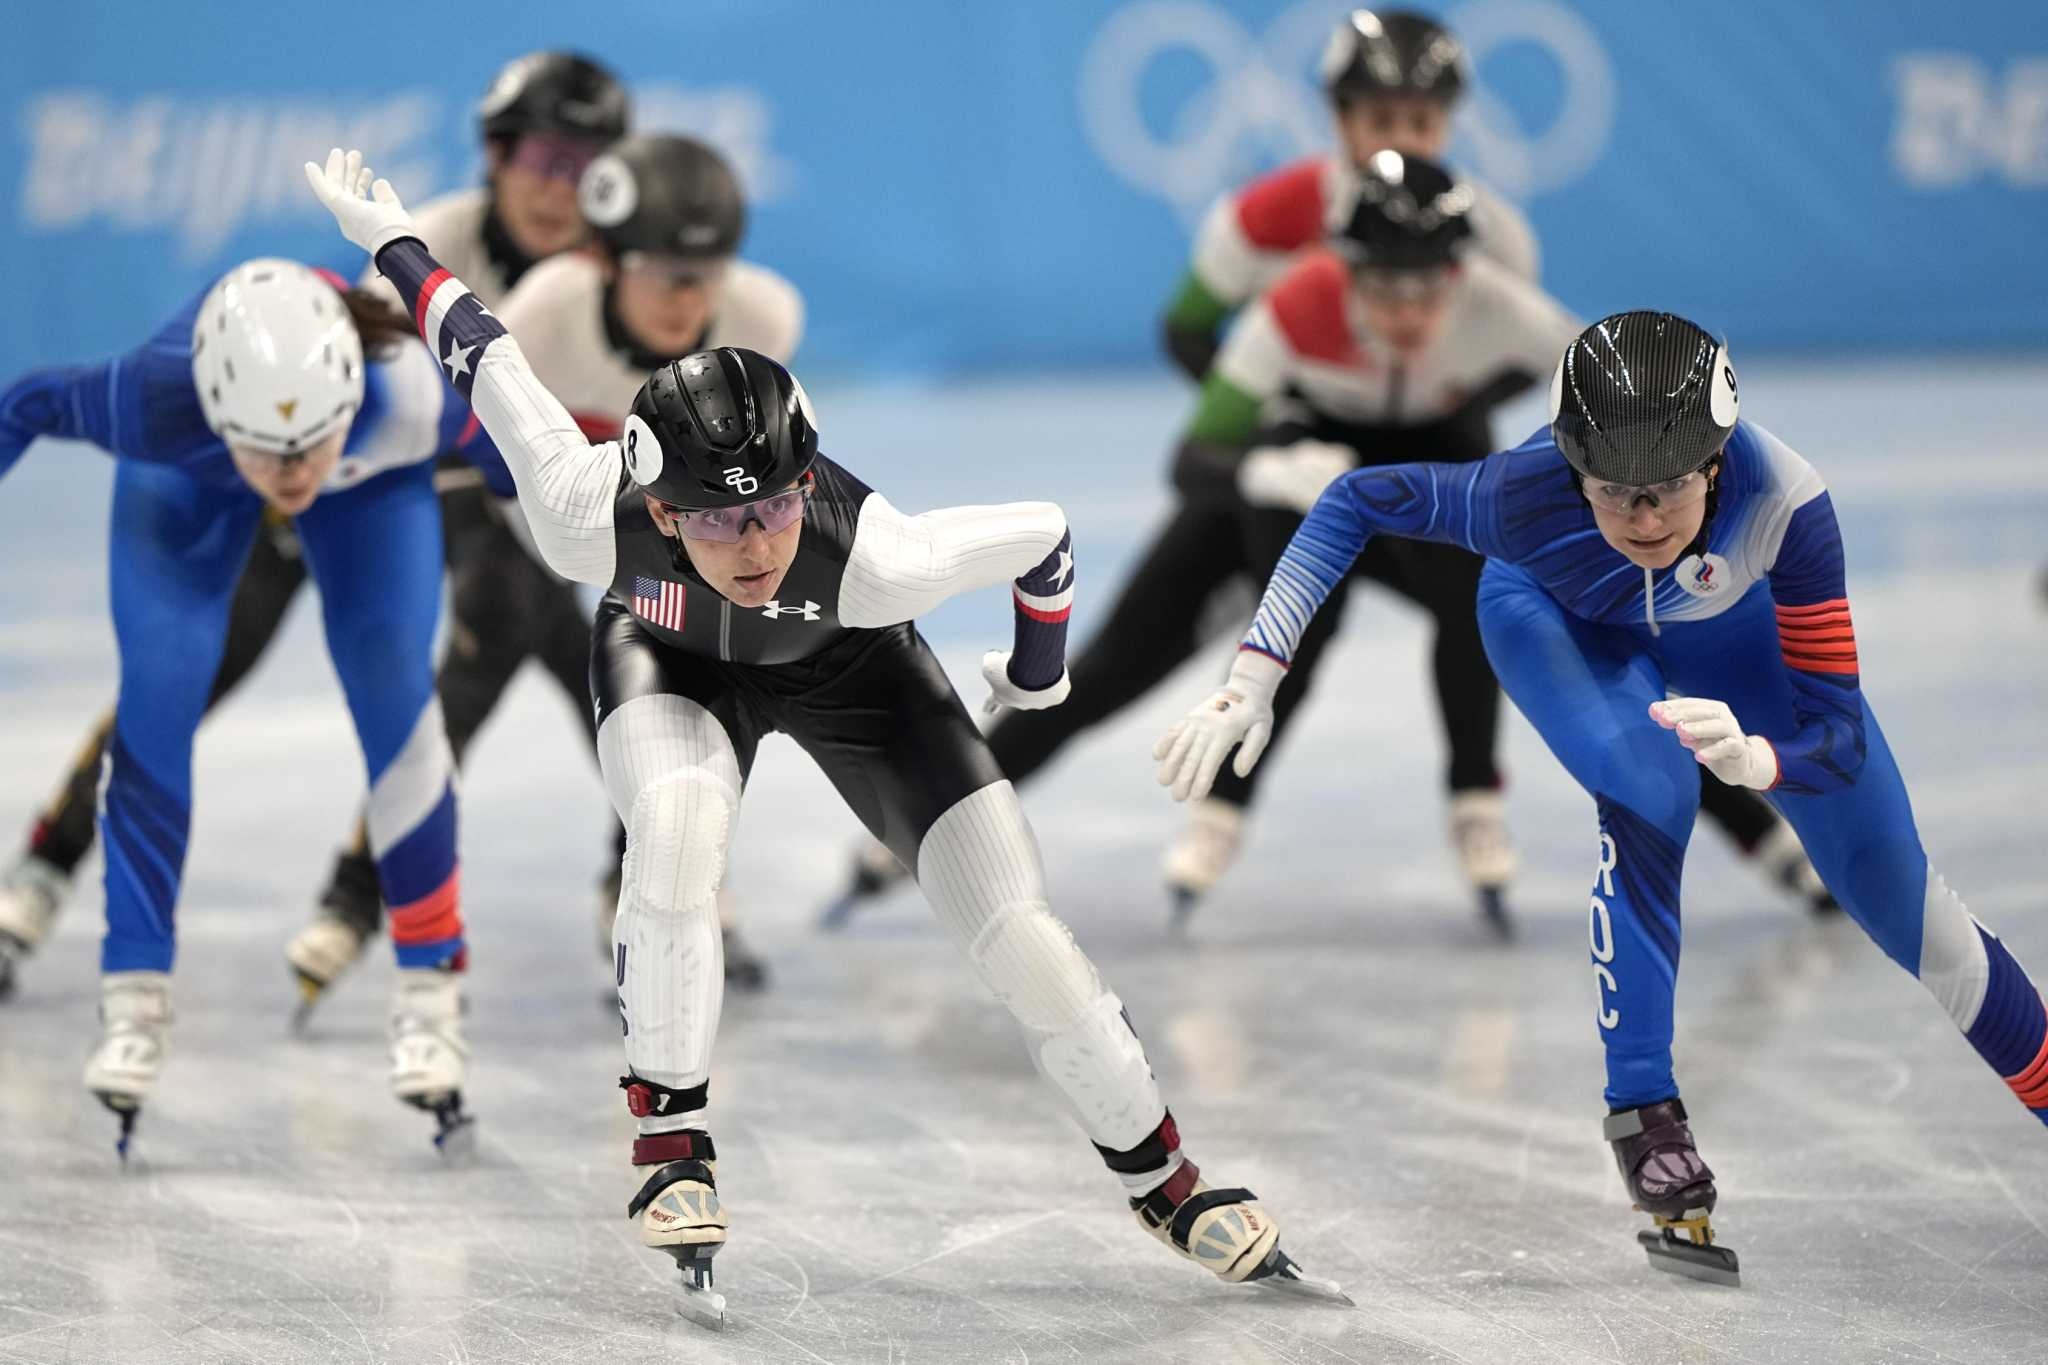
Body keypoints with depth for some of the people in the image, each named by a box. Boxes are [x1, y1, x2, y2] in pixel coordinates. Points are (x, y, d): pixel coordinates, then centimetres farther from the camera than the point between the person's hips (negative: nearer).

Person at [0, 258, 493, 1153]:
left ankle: (430, 989, -1)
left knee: (393, 692, -14)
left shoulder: (412, 388, -43)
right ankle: (133, 1000, -1)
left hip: (376, 474, 0)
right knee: (158, 694, -14)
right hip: (187, 477, 0)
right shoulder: (157, 403, -45)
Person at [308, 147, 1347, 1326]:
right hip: (670, 659, 0)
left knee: (1021, 937, -7)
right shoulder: (589, 516, -40)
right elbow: (483, 348, -25)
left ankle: (1164, 1180, 16)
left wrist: (1038, 675, -4)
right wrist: (386, 234, -7)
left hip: (849, 669, 0)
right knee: (678, 821, -36)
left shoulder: (871, 554, -43)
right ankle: (671, 1143, -20)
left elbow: (1044, 536, -24)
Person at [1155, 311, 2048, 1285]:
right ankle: (1645, 1122, -17)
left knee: (1891, 890, 2)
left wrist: (1756, 757, -60)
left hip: (1726, 624, 1)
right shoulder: (1528, 497, -42)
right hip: (1557, 615, -1)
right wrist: (1254, 677, -32)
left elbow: (1838, 728, -38)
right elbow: (1355, 502, -25)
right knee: (1649, 799, -32)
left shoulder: (1781, 500, -42)